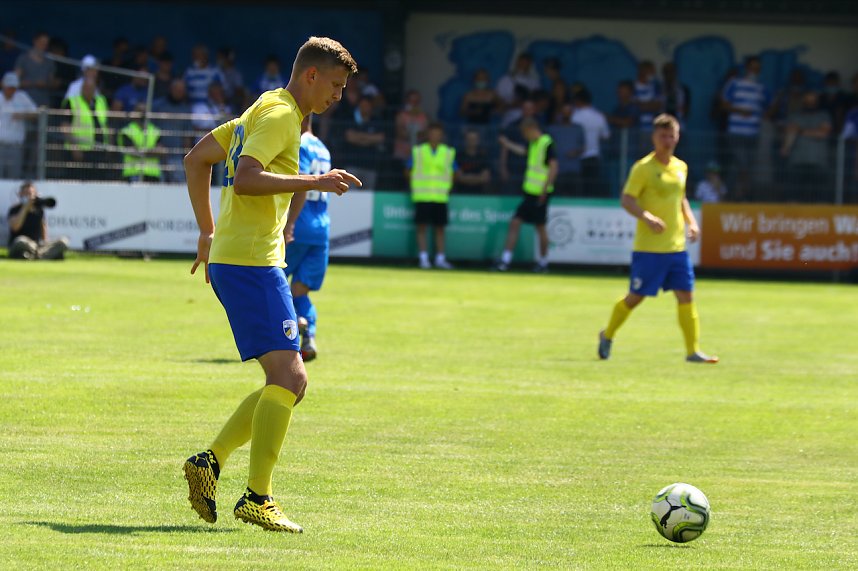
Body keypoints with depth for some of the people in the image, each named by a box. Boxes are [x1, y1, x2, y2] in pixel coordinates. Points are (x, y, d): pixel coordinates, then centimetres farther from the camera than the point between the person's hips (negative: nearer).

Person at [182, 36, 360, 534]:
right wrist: (314, 182, -23)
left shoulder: (264, 111, 21)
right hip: (251, 262, -10)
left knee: (290, 383, 9)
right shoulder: (281, 114, -9)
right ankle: (257, 498, -14)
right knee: (287, 377, -14)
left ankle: (212, 461, 7)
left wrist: (208, 232, 27)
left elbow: (196, 160, 27)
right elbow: (244, 179, -23)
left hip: (229, 256, 10)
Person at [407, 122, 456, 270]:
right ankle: (423, 258, -3)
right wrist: (416, 188, 3)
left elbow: (452, 173, 14)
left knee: (440, 228, 4)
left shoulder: (448, 152, 7)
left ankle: (440, 259, 9)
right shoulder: (417, 151, 3)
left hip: (441, 197, 2)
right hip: (422, 196, -2)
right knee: (422, 227, -5)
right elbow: (410, 172, 8)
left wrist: (447, 188, 6)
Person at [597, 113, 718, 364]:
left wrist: (691, 221, 11)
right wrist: (647, 217, -28)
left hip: (676, 246, 6)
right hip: (649, 247, -6)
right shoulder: (643, 167, -9)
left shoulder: (680, 167, 11)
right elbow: (626, 200, -13)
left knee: (685, 296, -1)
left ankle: (693, 350, 0)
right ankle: (607, 336, 24)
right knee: (636, 297, 2)